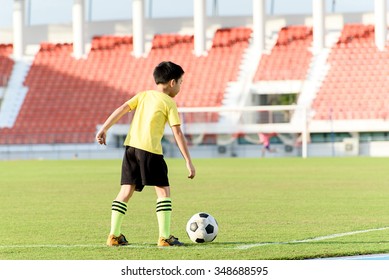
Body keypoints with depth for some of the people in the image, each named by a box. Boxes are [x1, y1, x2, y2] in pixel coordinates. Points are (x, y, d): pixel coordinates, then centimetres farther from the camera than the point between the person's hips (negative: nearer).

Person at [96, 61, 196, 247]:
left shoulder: (143, 95, 18)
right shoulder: (169, 103, 3)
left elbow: (121, 110, 6)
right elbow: (177, 133, -2)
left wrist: (104, 129, 4)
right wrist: (188, 161, -2)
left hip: (131, 146, 6)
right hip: (150, 150, -6)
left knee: (126, 191, 11)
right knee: (163, 190, 1)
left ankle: (114, 235, 9)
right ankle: (165, 237, -5)